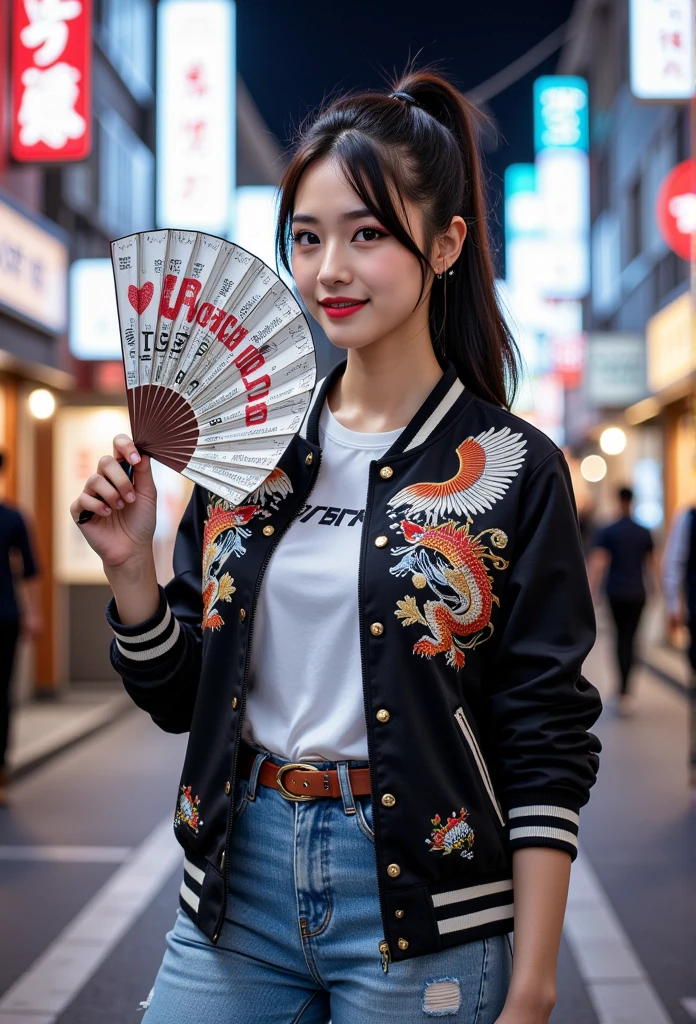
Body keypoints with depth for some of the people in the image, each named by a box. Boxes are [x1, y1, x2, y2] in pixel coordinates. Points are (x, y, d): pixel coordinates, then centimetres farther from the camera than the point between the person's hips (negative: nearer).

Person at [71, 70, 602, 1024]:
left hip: (422, 912, -3)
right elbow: (180, 696, 8)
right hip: (239, 878, 4)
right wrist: (130, 563, -9)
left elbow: (546, 751, -7)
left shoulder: (513, 470, -8)